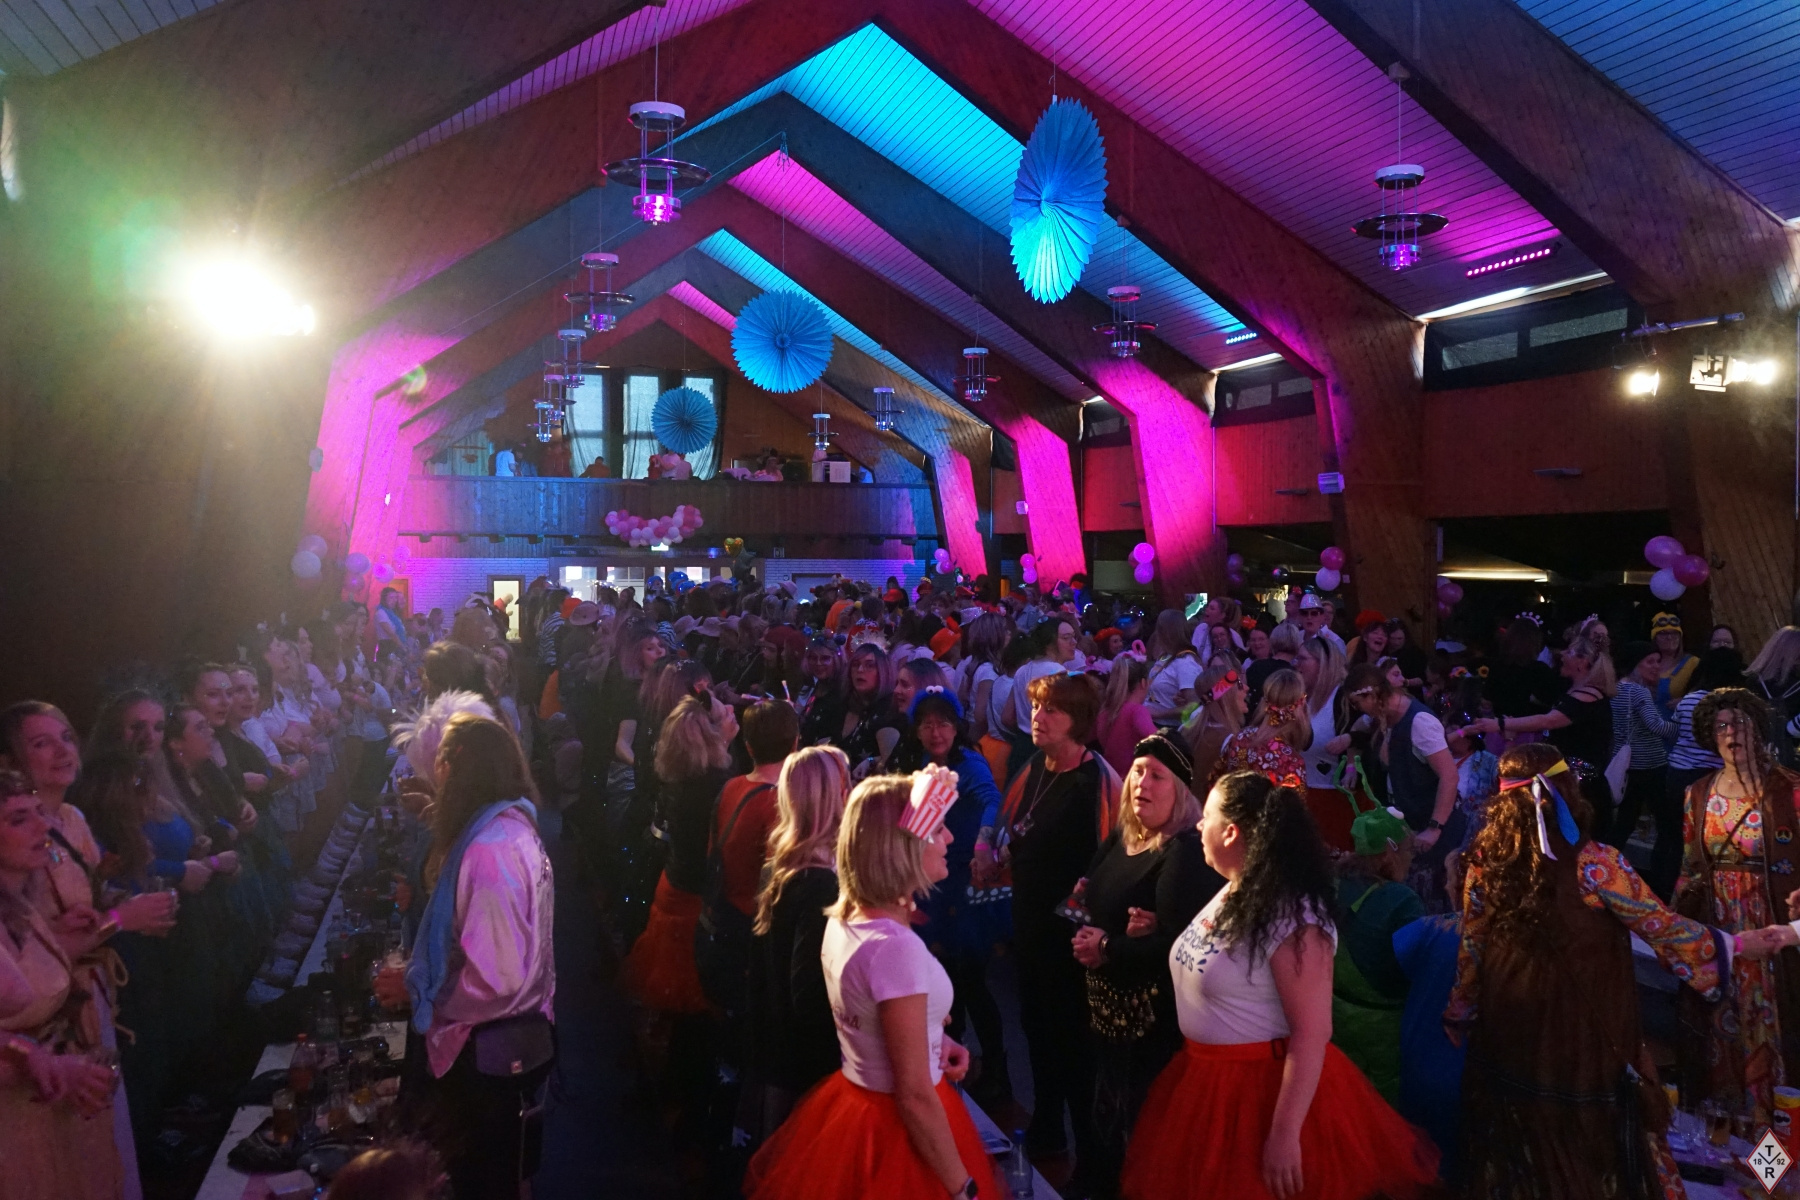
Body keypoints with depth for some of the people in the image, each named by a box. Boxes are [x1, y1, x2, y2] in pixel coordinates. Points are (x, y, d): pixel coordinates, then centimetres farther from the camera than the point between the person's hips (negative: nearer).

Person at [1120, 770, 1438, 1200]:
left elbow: (1312, 1033, -24)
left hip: (1267, 1088, -8)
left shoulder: (1293, 918, -24)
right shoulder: (1229, 894, 4)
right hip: (1205, 1080, 8)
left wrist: (1284, 1135, -24)